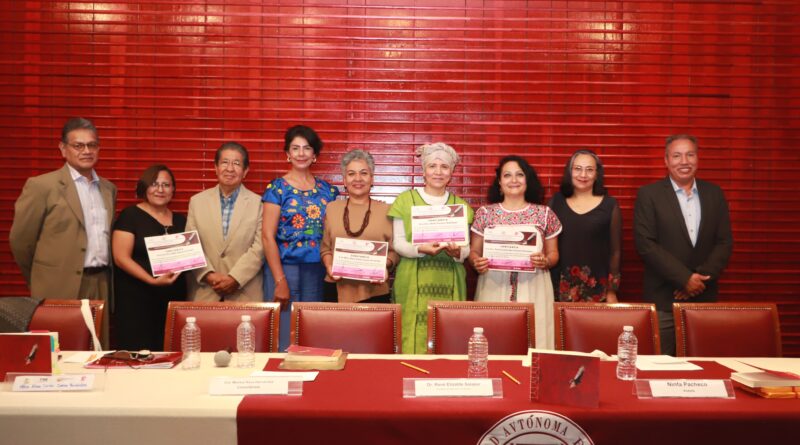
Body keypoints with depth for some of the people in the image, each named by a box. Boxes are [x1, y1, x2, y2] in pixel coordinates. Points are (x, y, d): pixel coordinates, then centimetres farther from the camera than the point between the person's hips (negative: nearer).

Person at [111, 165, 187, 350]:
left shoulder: (180, 220, 12)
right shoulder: (130, 215, -1)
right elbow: (121, 258, -9)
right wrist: (152, 280, -20)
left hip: (173, 299, 4)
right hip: (135, 300, -4)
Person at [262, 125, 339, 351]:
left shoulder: (327, 189, 8)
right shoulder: (277, 188, -3)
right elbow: (267, 236, -8)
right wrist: (280, 281, -13)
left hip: (318, 271, 4)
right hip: (285, 268, -3)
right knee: (284, 337, 2)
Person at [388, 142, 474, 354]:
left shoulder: (460, 205, 12)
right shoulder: (406, 199, 4)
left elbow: (467, 247, 10)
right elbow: (398, 242, 0)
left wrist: (458, 252, -13)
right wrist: (421, 249, -18)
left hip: (449, 282, 2)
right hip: (414, 282, -2)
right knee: (415, 339, -4)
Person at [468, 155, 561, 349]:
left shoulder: (544, 213, 7)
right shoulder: (485, 213, 6)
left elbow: (553, 253, 11)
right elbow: (474, 251, 10)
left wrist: (545, 261, -10)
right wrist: (476, 262, -11)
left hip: (533, 290, 0)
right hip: (494, 289, 0)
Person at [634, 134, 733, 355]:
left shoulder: (714, 193, 10)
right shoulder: (649, 194, -1)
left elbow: (725, 241, 8)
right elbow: (645, 244, -8)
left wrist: (702, 277, -7)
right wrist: (685, 278, -12)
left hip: (704, 296, 3)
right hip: (663, 298, -3)